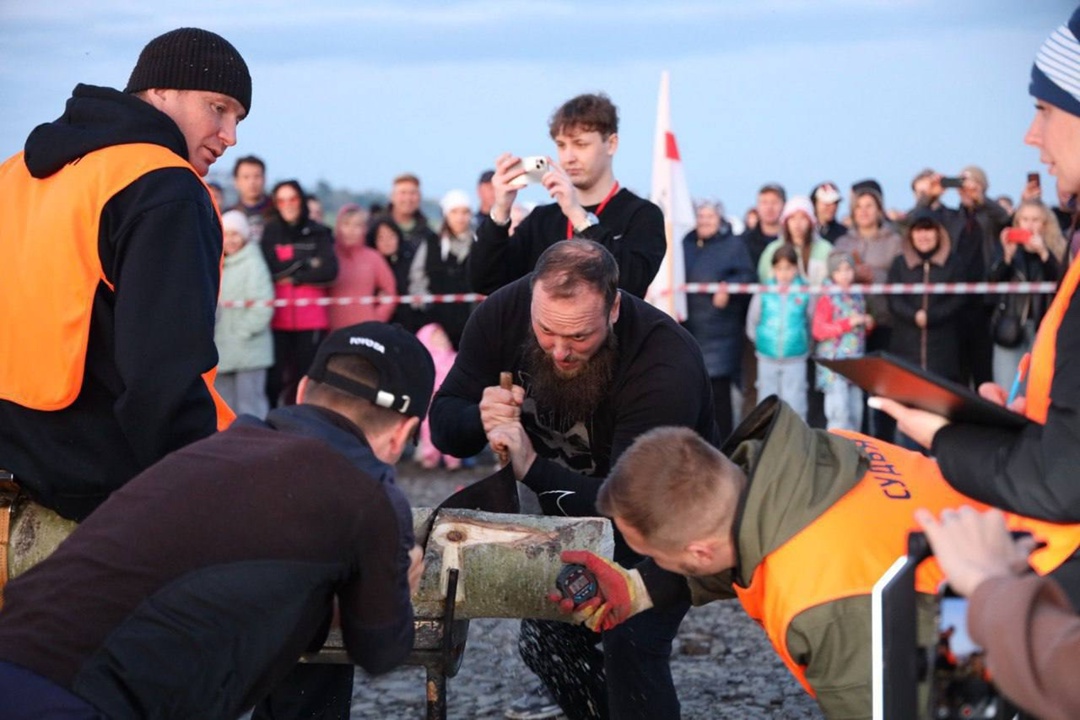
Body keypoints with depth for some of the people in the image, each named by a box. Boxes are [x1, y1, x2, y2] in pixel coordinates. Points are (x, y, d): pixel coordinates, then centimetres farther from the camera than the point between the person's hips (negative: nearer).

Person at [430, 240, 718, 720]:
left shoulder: (666, 364, -36)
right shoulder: (503, 313, -21)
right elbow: (443, 424, -12)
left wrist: (532, 467, -48)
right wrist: (480, 418, -35)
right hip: (570, 511, 6)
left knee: (630, 643, -24)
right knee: (545, 642, 4)